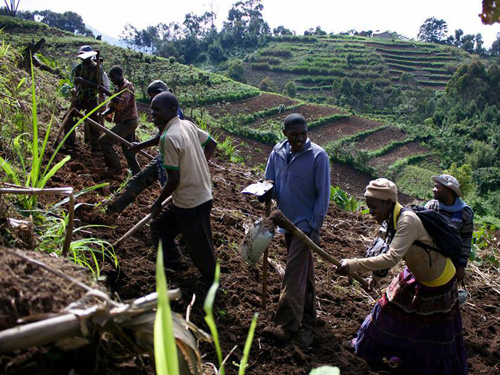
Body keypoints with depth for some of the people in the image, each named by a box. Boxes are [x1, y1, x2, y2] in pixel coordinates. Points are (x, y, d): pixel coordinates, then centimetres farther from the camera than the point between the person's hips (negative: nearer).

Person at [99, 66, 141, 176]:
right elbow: (112, 106, 14)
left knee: (104, 141, -12)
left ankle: (115, 168, -3)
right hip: (126, 122, 10)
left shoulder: (127, 86, -13)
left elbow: (123, 103, -30)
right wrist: (103, 114, -5)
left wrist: (107, 92, -31)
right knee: (128, 149, 13)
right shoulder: (117, 87, 14)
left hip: (128, 122, -10)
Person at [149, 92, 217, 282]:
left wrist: (158, 203, -8)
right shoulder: (188, 125, 1)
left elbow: (174, 179, -23)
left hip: (191, 202, -9)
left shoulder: (169, 137, -24)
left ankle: (211, 281, 29)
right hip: (201, 193, 9)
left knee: (199, 247, 10)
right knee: (159, 226, 21)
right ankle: (173, 263, 38)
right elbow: (211, 144, 12)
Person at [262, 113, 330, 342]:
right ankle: (308, 308, 38)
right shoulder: (278, 151, -2)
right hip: (287, 220, 6)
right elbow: (270, 183, 7)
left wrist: (315, 226, -15)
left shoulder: (318, 156, -17)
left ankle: (286, 326, -2)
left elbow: (323, 194, -14)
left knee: (294, 273, -7)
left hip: (305, 223, -6)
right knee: (303, 267, 21)